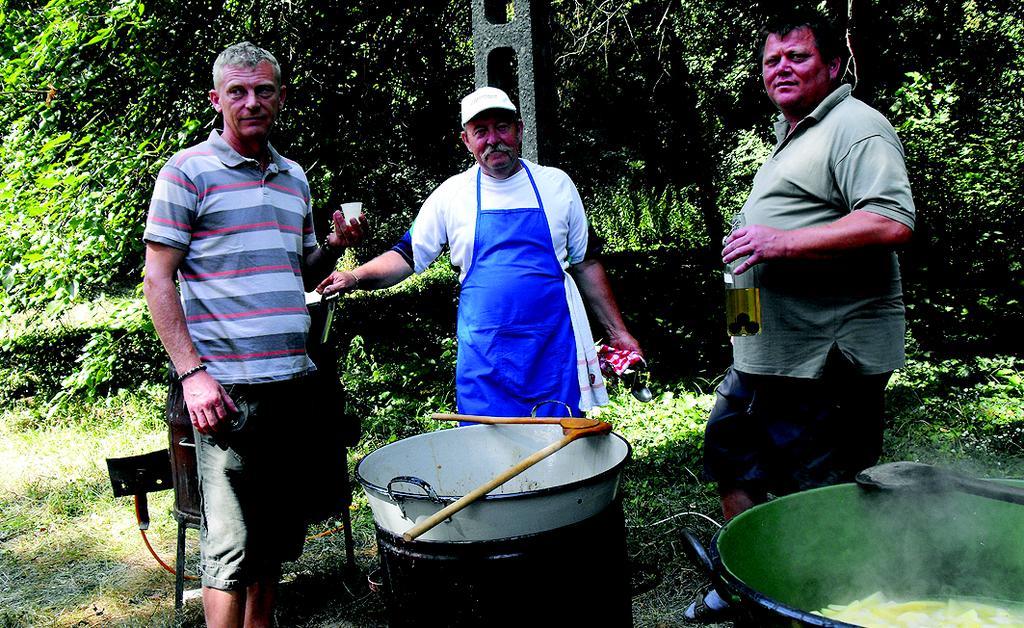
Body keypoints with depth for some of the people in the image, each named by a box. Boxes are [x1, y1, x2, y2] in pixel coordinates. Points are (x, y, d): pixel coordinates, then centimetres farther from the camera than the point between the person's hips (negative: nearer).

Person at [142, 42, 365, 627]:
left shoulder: (295, 177, 16)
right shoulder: (189, 171, -1)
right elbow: (158, 279, -5)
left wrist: (334, 247, 2)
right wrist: (192, 373, -14)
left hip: (293, 381, 6)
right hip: (227, 386, -6)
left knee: (277, 536, 15)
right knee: (232, 544, -3)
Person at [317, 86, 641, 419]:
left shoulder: (556, 184, 7)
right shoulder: (450, 194, 4)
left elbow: (586, 264, 12)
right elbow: (407, 256, 8)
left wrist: (617, 332, 10)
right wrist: (355, 277, -10)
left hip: (554, 351, 1)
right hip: (484, 357, 0)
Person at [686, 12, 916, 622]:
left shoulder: (856, 127, -11)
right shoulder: (793, 136, 20)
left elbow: (892, 222, -26)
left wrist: (781, 242, -25)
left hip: (827, 361, -11)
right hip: (765, 355, 11)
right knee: (732, 454, 20)